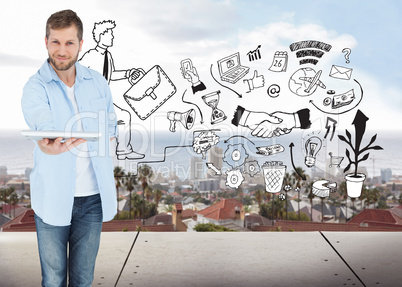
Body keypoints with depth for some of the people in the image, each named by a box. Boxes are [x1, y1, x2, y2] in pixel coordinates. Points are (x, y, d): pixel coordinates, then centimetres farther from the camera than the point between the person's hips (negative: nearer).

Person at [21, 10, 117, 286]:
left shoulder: (98, 82, 4)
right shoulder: (35, 87, -8)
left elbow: (110, 131, 11)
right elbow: (44, 138, -25)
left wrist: (66, 143, -6)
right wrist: (50, 146, -49)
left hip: (94, 195, 3)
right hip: (53, 197, -2)